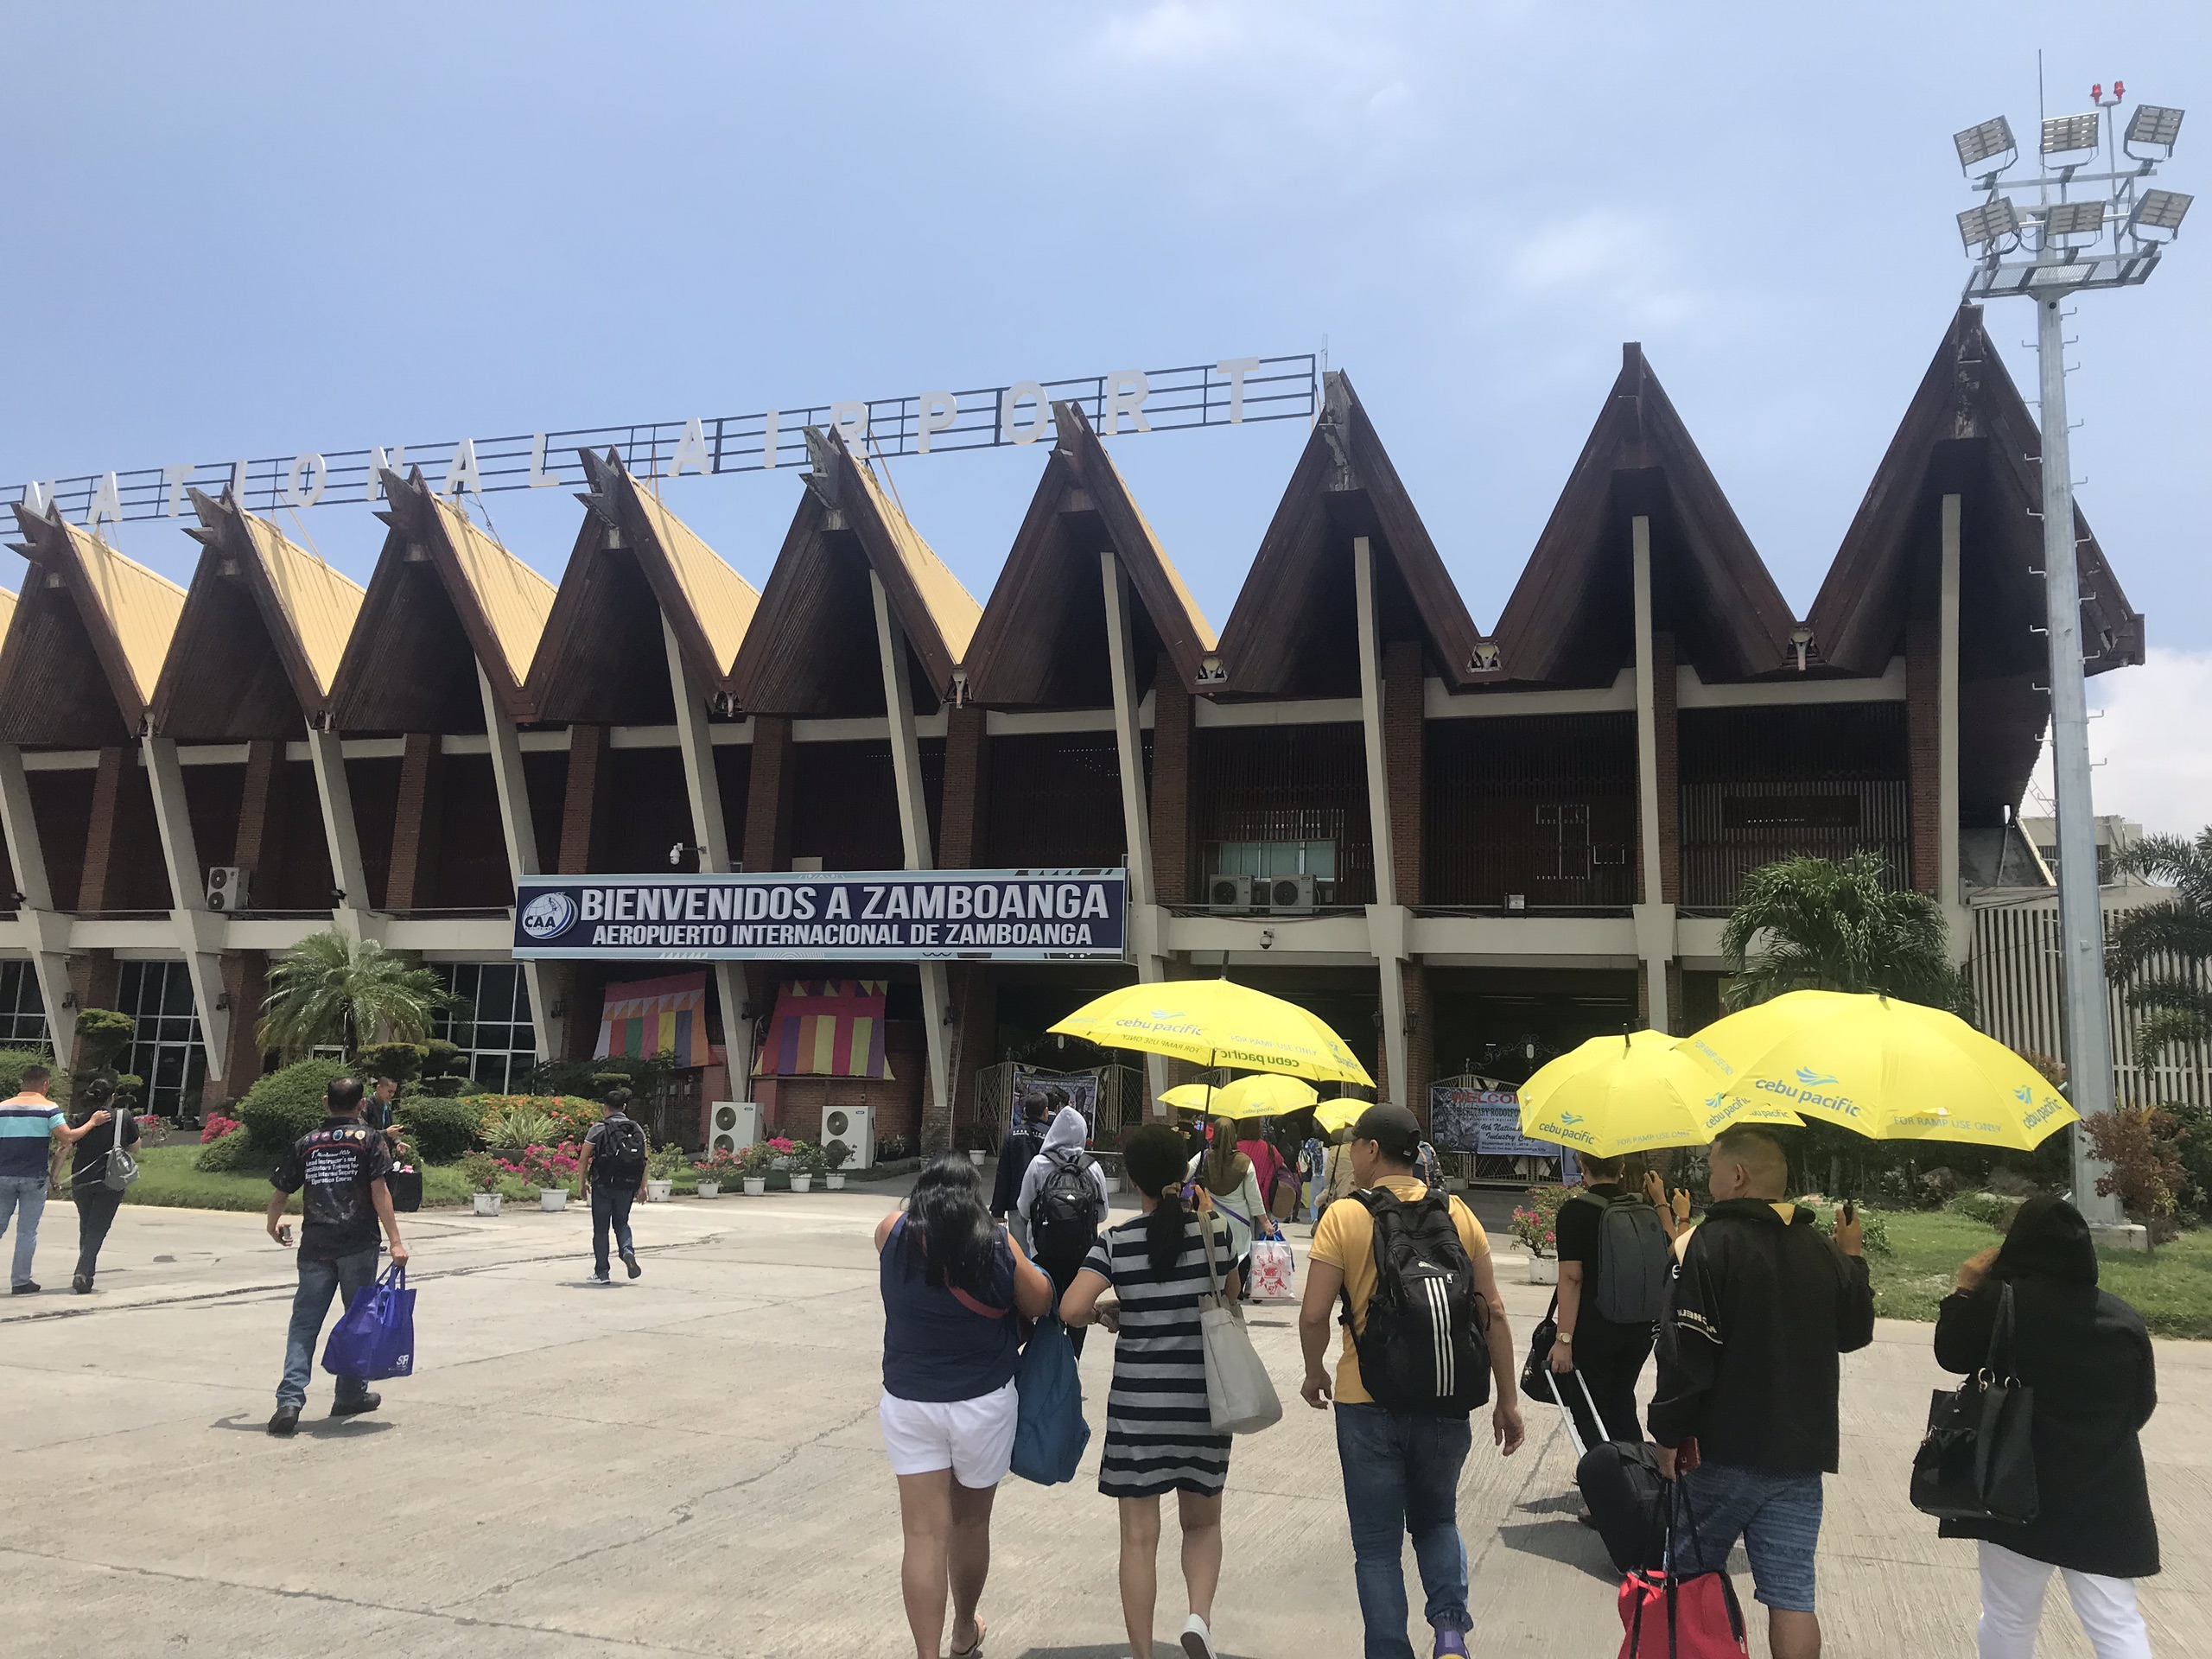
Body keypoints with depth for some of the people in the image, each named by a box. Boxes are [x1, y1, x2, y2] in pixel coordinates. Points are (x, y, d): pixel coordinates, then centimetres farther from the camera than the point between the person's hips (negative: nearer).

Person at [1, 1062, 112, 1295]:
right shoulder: (48, 1108, -5)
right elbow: (68, 1138, -13)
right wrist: (92, 1122, -2)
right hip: (34, 1178, -3)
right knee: (27, 1231, 4)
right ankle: (21, 1281, 7)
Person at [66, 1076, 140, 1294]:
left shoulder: (80, 1119, 1)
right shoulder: (124, 1117, -2)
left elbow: (65, 1150, 0)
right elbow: (135, 1146, 7)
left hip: (81, 1182, 2)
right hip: (110, 1183, -2)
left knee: (86, 1229, 18)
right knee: (97, 1230, -3)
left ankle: (85, 1273, 25)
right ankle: (82, 1274, -19)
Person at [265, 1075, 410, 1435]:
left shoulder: (306, 1143, 9)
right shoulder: (369, 1139, 1)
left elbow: (279, 1193, 10)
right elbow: (379, 1192, -8)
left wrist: (274, 1226, 32)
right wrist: (395, 1242, -9)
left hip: (315, 1246, 2)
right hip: (358, 1244, -2)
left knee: (304, 1323, 3)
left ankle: (289, 1401, -10)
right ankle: (351, 1395, 19)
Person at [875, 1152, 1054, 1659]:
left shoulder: (892, 1234, -8)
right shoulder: (999, 1246, -12)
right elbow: (1039, 1303, 0)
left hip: (907, 1403, 0)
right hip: (983, 1403, 0)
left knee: (924, 1534, 3)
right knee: (971, 1523, 19)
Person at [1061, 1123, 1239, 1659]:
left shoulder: (1116, 1242, -9)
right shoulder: (1214, 1230, -5)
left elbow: (1071, 1309, -19)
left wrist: (1106, 1312, 2)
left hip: (1137, 1403, -1)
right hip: (1204, 1398, 1)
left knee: (1139, 1536, 10)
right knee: (1202, 1522, 20)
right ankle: (1200, 1616, -1)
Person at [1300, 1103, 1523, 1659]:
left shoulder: (1343, 1216, -10)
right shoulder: (1458, 1214, 0)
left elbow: (1314, 1315, -14)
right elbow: (1493, 1312, 1)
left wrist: (1315, 1373, 5)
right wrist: (1507, 1400, 9)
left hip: (1368, 1404, -3)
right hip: (1446, 1404, 3)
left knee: (1378, 1546, 12)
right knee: (1436, 1521, 25)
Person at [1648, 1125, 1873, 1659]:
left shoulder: (1714, 1241, -14)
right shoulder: (1822, 1253, 3)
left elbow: (1687, 1351, -19)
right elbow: (1855, 1333, 19)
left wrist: (1669, 1433, -10)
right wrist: (1854, 1259, 32)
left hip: (1723, 1451, -4)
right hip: (1801, 1453, 5)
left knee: (1691, 1578, 13)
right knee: (1792, 1595, 5)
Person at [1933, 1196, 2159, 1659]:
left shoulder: (2001, 1301, -13)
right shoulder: (2125, 1318, 1)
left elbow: (1951, 1354, 1)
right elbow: (2141, 1405, 12)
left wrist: (1969, 1290, 12)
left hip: (2023, 1489, -3)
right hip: (2106, 1494, 3)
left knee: (2009, 1617, 11)